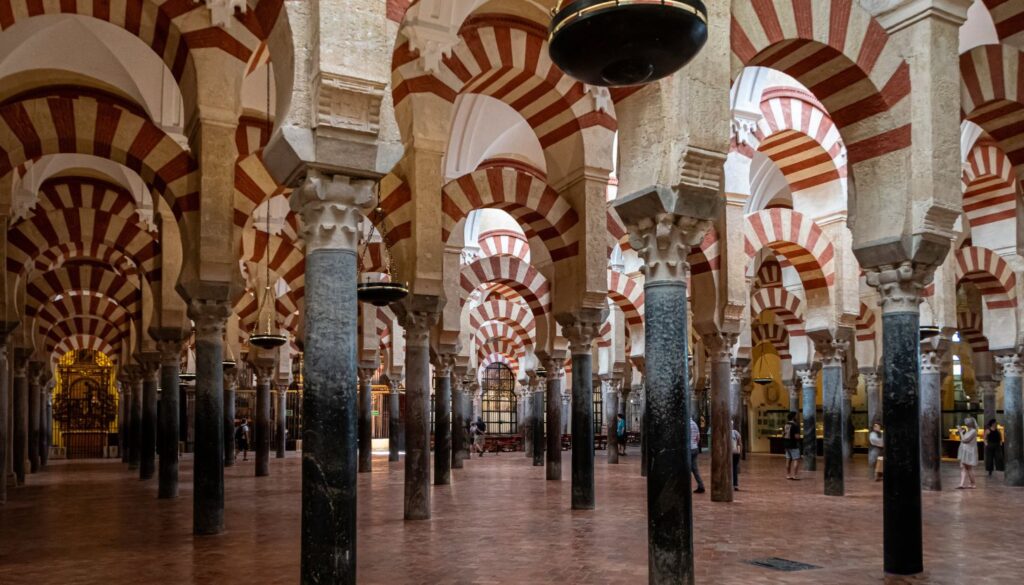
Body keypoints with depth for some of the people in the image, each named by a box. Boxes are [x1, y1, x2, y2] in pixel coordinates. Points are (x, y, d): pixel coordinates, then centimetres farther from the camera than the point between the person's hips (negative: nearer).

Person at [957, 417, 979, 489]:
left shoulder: (973, 431, -15)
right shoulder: (968, 431, 13)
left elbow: (964, 440, -19)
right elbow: (962, 440, 19)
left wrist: (961, 432, -8)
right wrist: (962, 432, 11)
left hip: (970, 452, -9)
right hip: (964, 451, 9)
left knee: (969, 468, 1)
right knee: (963, 468, 1)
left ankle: (972, 484, 13)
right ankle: (962, 484, -3)